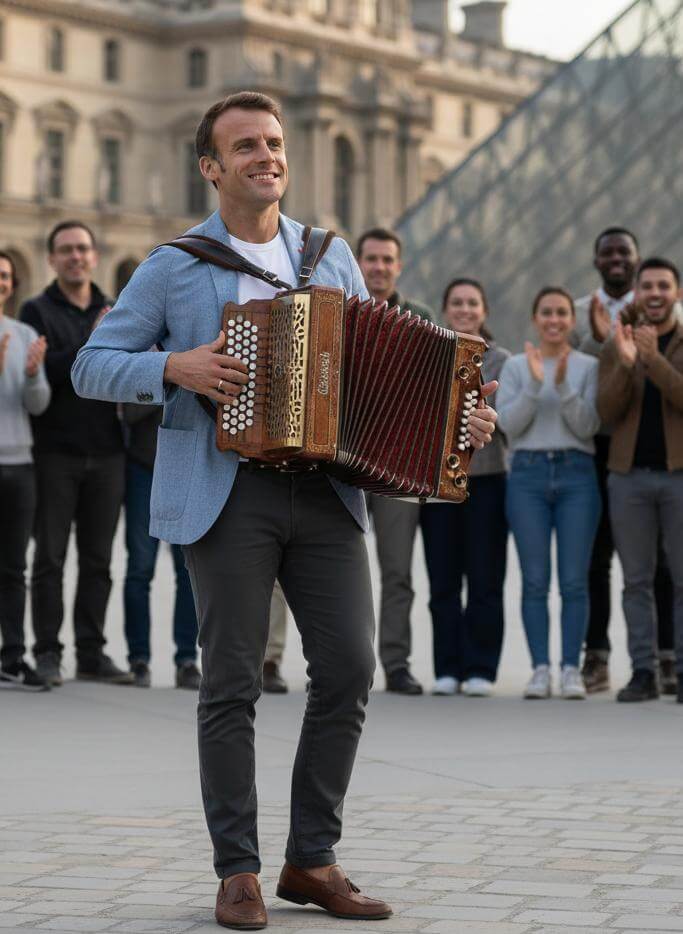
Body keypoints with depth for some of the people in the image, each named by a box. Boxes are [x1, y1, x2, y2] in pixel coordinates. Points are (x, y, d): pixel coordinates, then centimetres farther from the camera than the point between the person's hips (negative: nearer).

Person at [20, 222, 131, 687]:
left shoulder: (114, 313, 14)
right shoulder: (38, 311, 1)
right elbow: (42, 373, -13)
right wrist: (91, 346, -20)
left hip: (106, 454, 4)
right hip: (56, 452, -4)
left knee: (98, 560, 6)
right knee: (51, 557, 0)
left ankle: (92, 653, 11)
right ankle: (48, 653, 4)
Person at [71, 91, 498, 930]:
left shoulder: (333, 258, 14)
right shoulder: (173, 268, 4)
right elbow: (92, 367, 3)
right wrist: (176, 367, -15)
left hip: (323, 490, 3)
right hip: (226, 492, -3)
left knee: (348, 668, -3)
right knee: (233, 681, -3)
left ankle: (312, 861, 10)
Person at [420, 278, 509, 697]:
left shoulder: (501, 360, 4)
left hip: (487, 478, -2)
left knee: (485, 579, -1)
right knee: (443, 579, 4)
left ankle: (481, 669, 4)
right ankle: (447, 668, 9)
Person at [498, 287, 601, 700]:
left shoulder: (589, 367, 7)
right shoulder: (516, 366, 9)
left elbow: (588, 426, -2)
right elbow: (509, 425, -1)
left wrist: (564, 387, -16)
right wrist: (534, 385, -14)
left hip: (577, 474, 0)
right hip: (528, 473, 1)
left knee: (575, 580, -4)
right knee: (535, 580, -1)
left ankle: (571, 668, 0)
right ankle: (540, 668, 2)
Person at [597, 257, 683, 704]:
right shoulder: (617, 345, 9)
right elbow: (608, 411, -2)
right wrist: (625, 364, -19)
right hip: (629, 475, 2)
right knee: (637, 580, 3)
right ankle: (643, 672, 7)